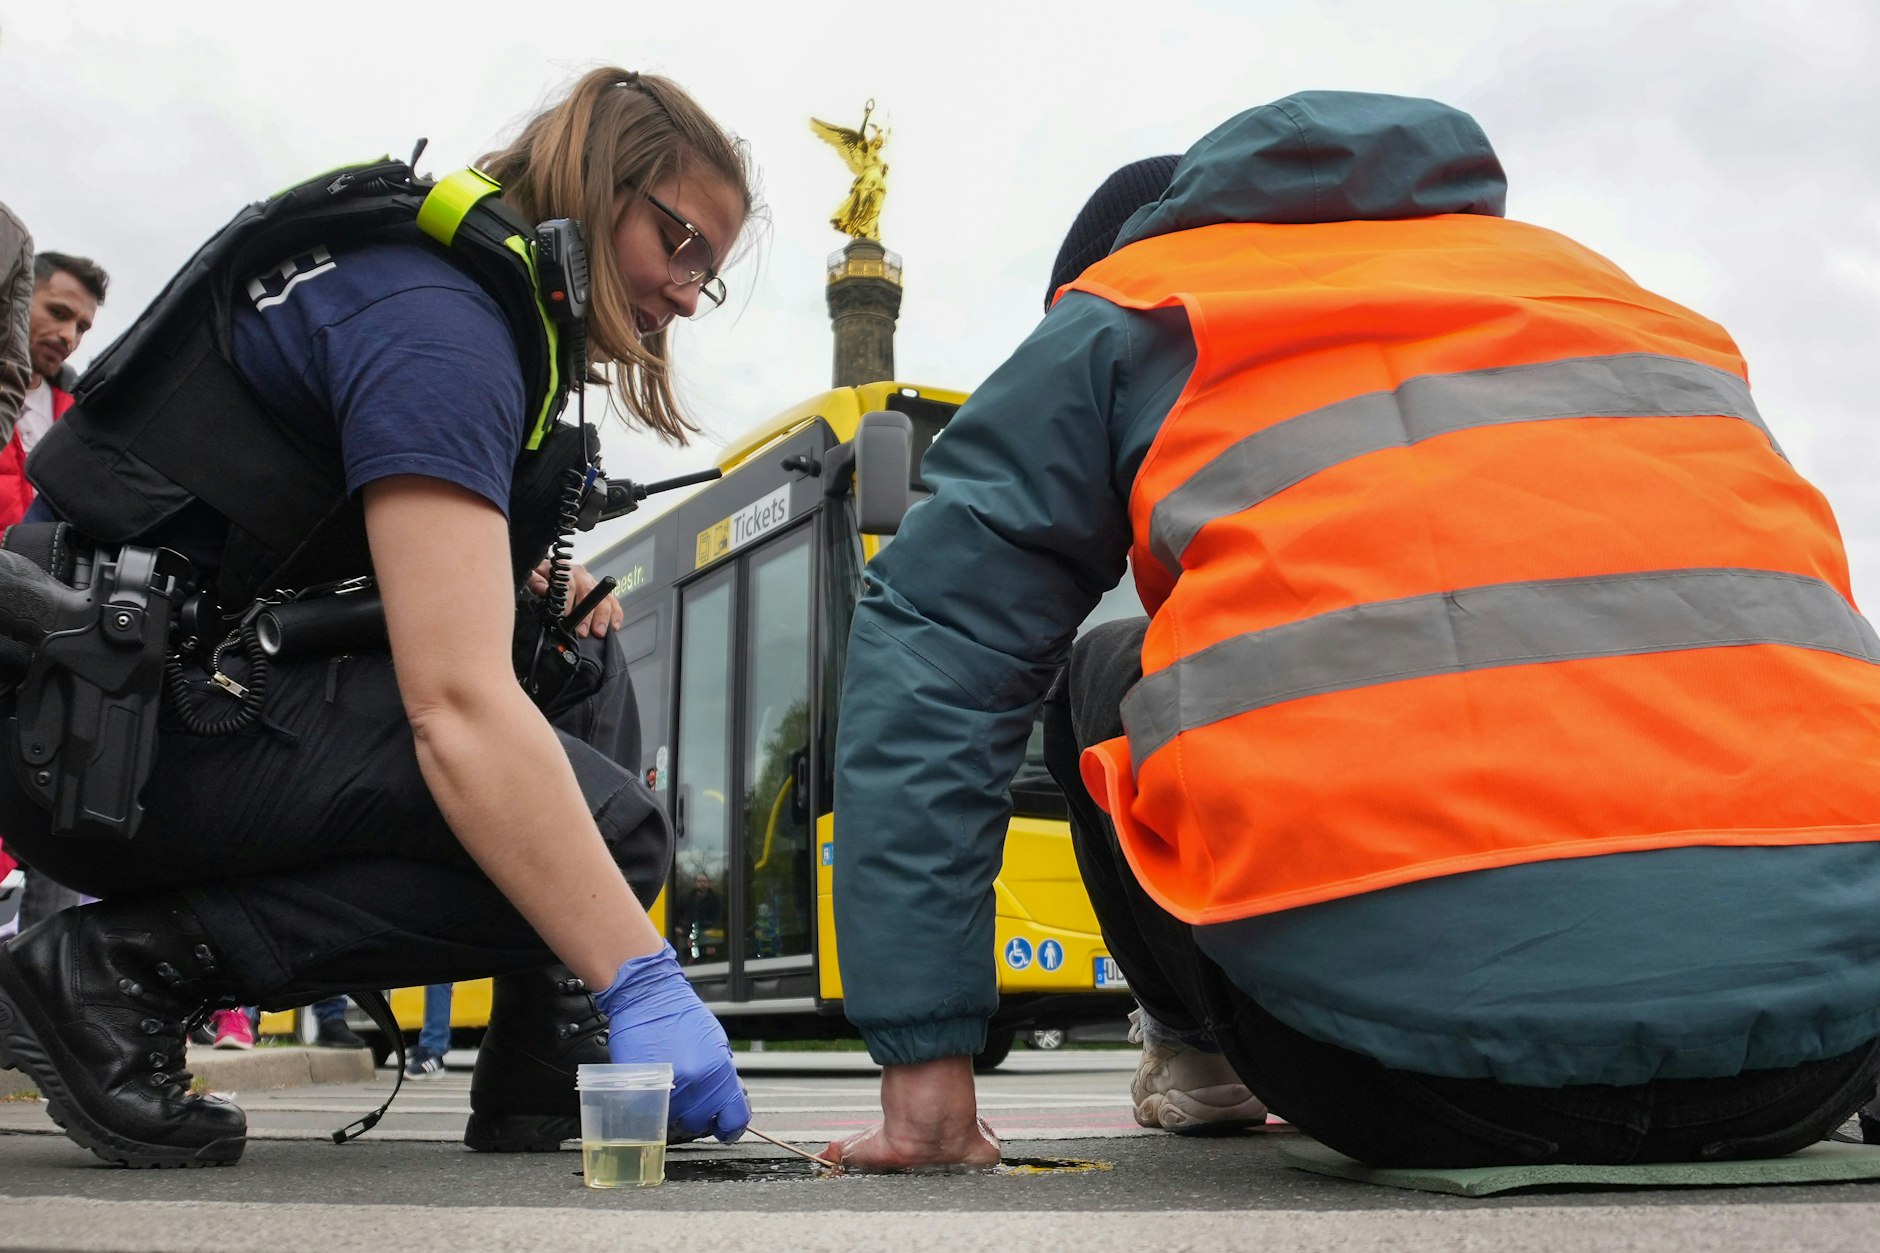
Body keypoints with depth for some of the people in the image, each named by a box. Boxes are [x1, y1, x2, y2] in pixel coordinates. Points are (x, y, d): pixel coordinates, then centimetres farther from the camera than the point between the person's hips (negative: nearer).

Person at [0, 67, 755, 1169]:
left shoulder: (490, 301, 14)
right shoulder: (433, 320, -18)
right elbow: (458, 706, -29)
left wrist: (542, 585, 5)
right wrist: (643, 983, -29)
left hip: (213, 680, 11)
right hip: (106, 731, -11)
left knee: (581, 663, 10)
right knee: (607, 830, -19)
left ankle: (547, 1079, 3)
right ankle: (119, 968, -12)